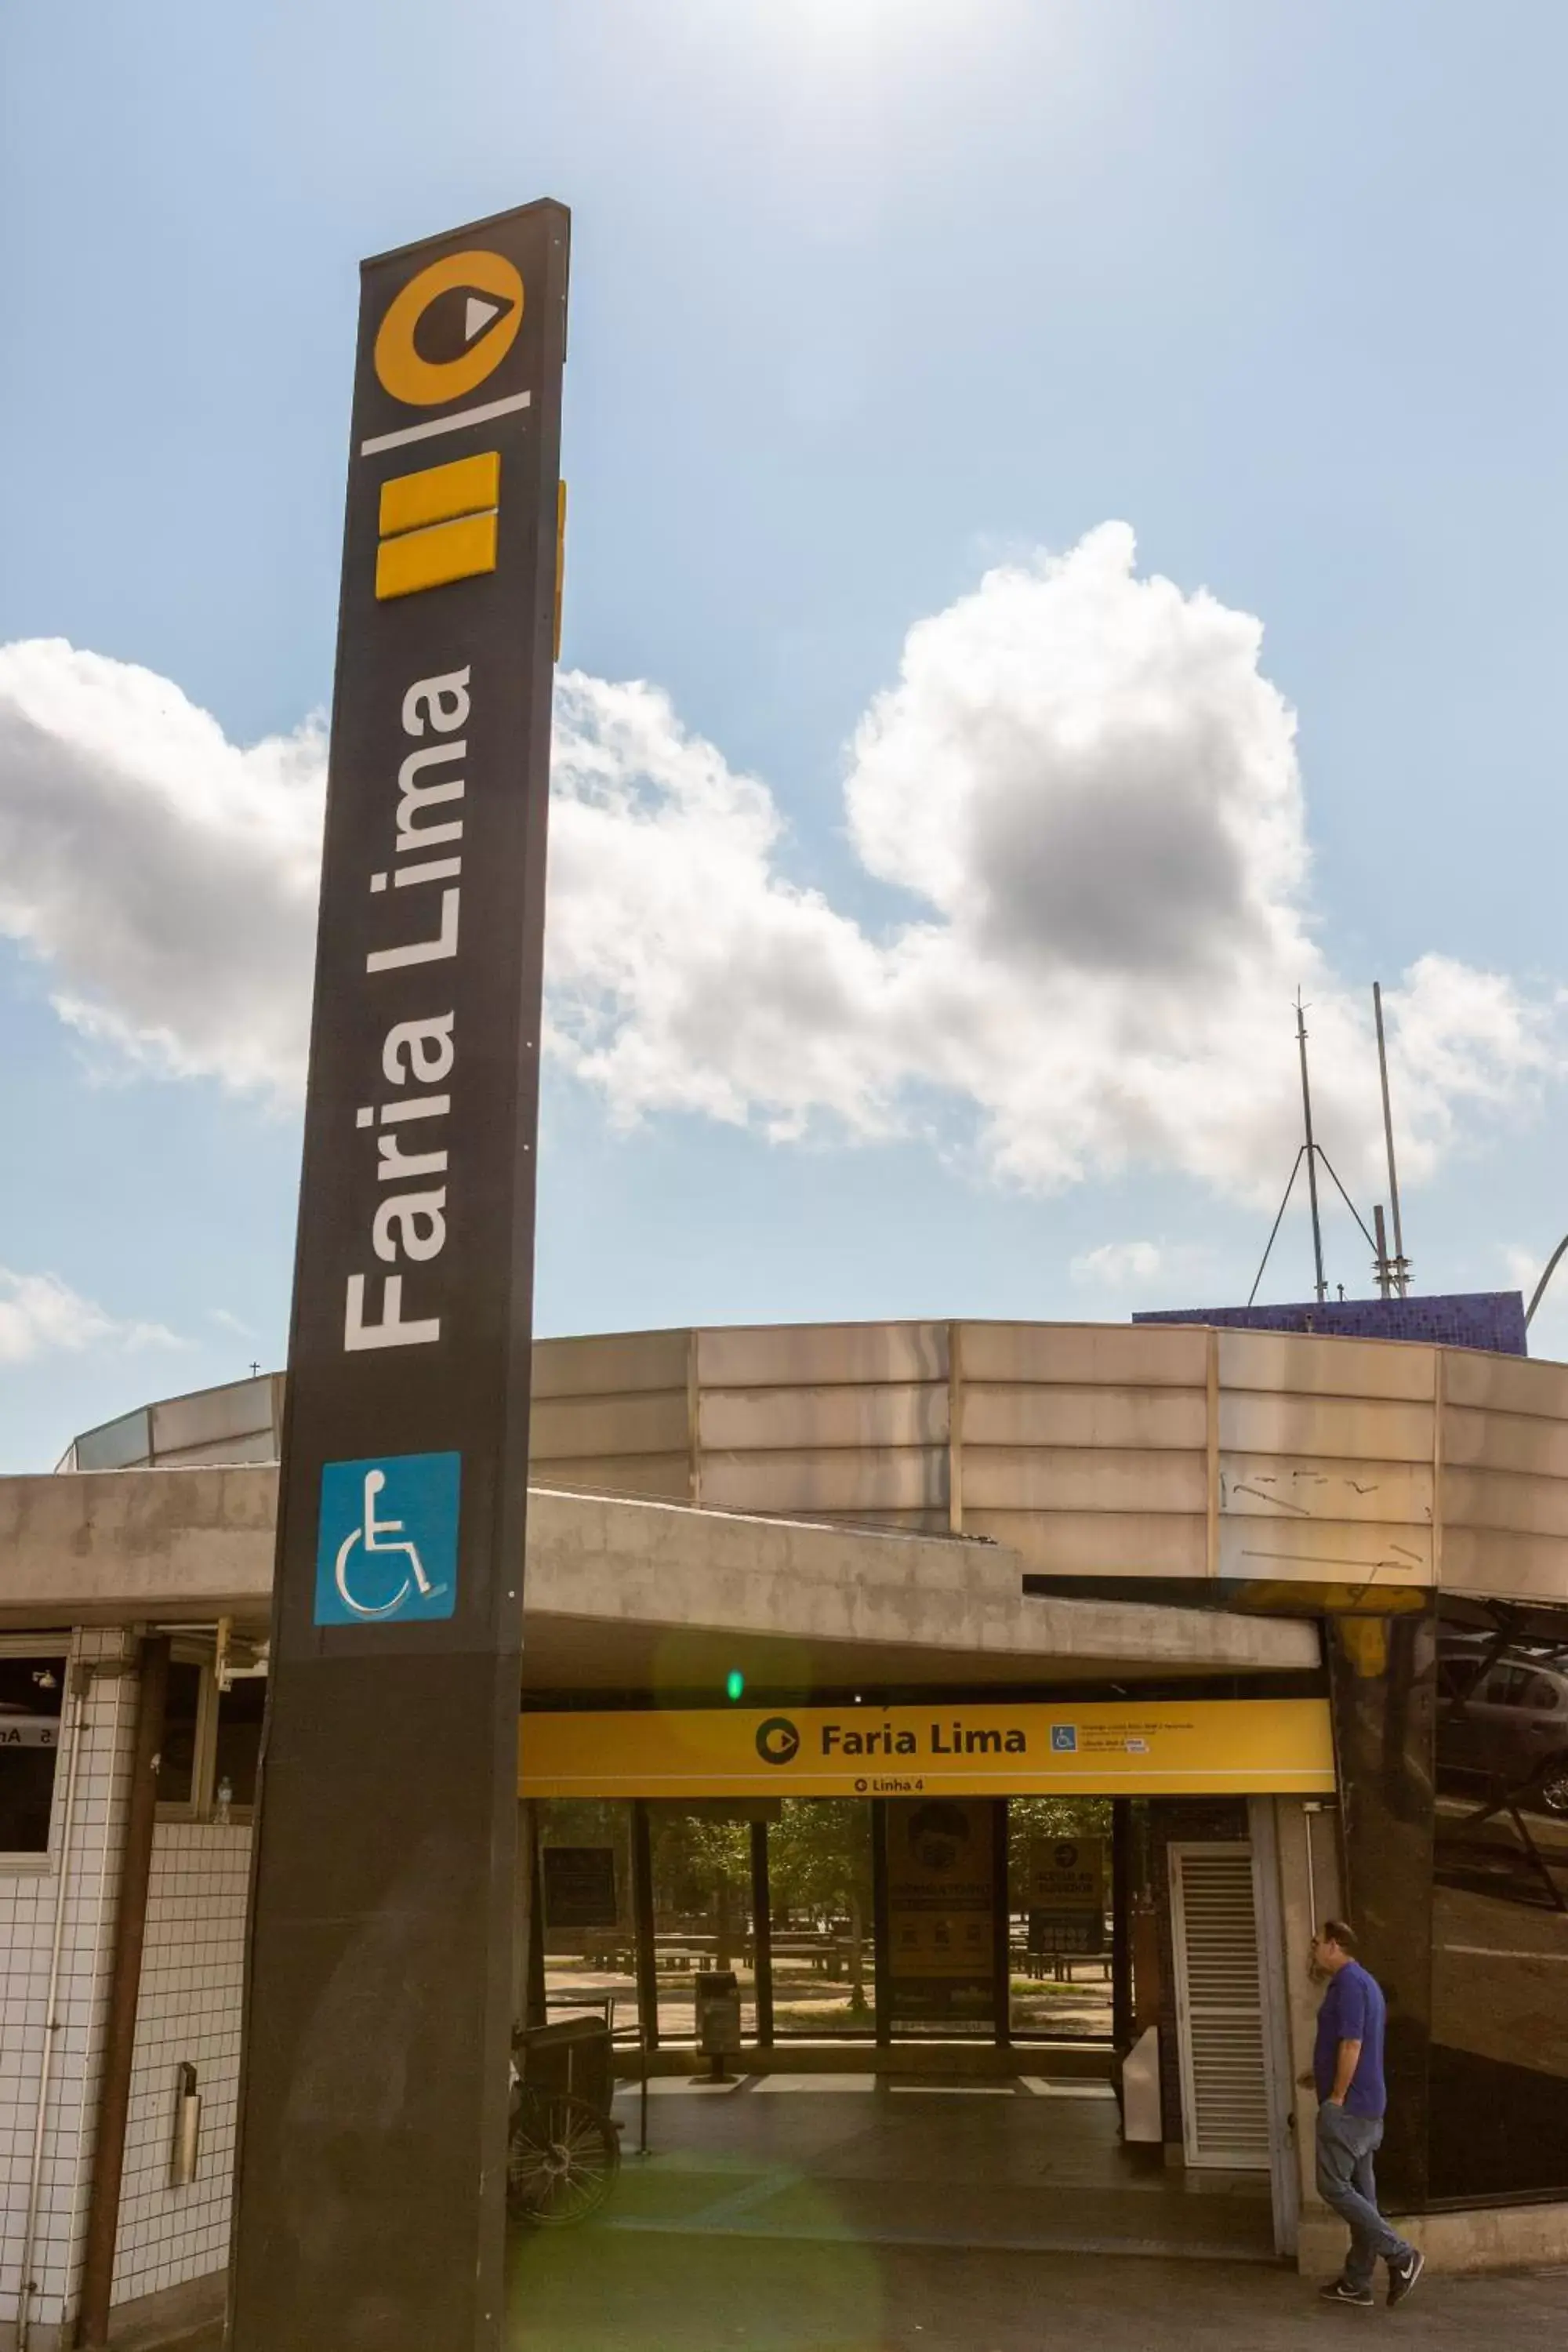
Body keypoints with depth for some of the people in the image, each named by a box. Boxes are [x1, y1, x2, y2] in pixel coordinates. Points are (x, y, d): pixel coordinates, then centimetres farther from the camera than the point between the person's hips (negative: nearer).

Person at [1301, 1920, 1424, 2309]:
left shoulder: (1349, 1983, -16)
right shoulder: (1364, 1983, 16)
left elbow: (1352, 2045, -21)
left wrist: (1336, 2096, -17)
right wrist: (1321, 2078, 23)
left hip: (1348, 2107, -10)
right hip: (1368, 2108, 10)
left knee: (1333, 2187, -6)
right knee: (1359, 2191, 11)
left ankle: (1402, 2256, -6)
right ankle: (1357, 2283, 14)